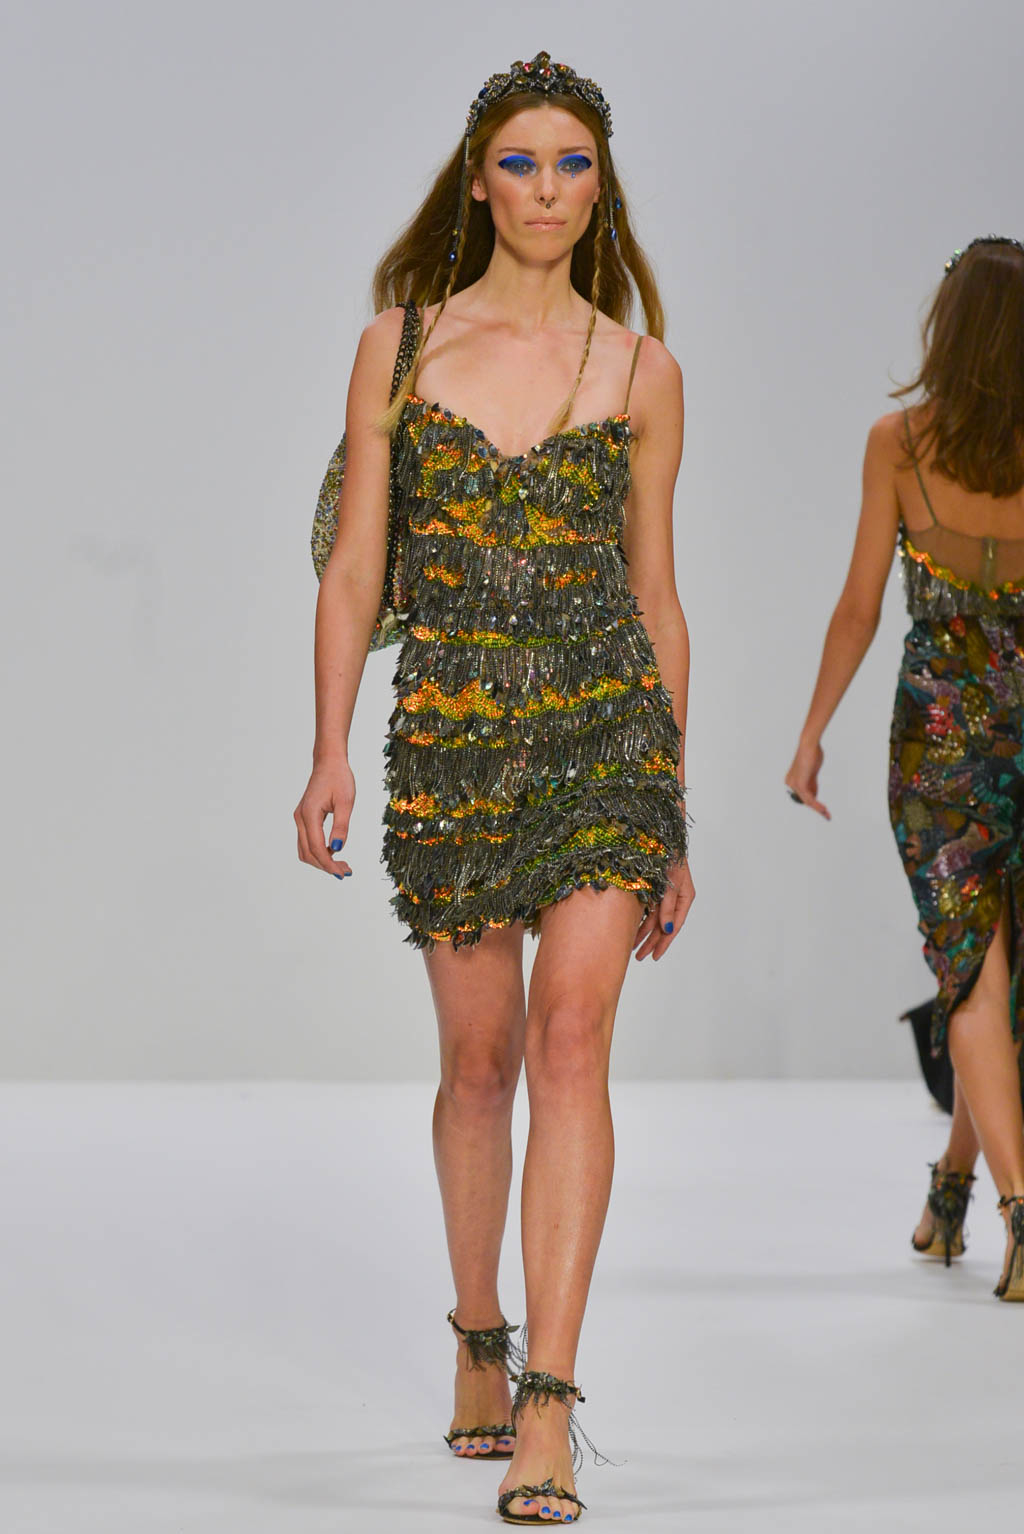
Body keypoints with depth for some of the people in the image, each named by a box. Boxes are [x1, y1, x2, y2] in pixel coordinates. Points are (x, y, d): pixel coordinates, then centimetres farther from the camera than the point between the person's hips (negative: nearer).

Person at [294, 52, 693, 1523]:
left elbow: (656, 598, 10)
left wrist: (677, 826, 10)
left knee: (570, 1040, -15)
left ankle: (548, 1403, -17)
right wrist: (331, 753, -7)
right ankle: (479, 1344, 32)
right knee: (480, 1058, 9)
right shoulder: (399, 347, 6)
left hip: (608, 723, -1)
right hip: (448, 728, 1)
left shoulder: (641, 372, 6)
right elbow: (353, 568, 5)